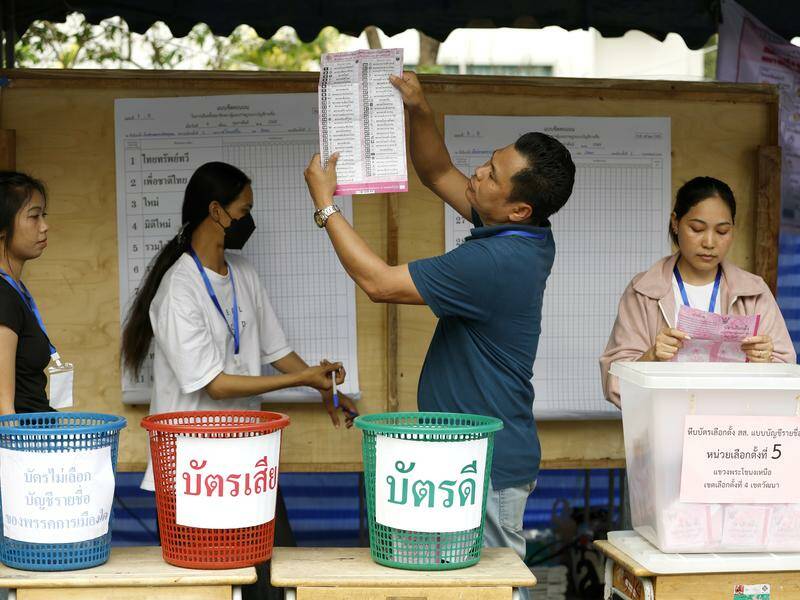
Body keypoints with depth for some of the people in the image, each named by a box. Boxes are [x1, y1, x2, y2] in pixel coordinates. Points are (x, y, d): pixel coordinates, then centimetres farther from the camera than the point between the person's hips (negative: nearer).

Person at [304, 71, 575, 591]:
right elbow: (436, 173, 15)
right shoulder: (525, 234, 2)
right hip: (492, 453, 10)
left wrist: (325, 203, -10)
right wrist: (419, 110, -1)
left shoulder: (496, 262, -27)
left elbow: (379, 282, -20)